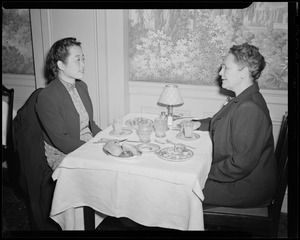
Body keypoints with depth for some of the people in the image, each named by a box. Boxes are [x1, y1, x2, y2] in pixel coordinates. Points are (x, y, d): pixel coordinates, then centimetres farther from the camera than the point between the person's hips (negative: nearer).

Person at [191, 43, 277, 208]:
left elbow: (242, 164, -30)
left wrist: (208, 172, -19)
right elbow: (221, 123, 25)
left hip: (246, 189, -10)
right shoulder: (244, 100, 6)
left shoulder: (250, 109, -28)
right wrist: (200, 124, 9)